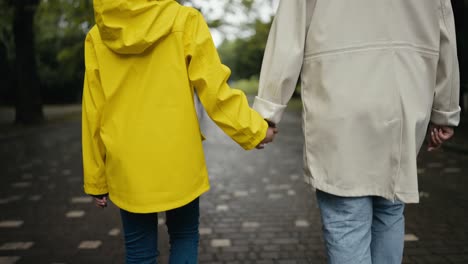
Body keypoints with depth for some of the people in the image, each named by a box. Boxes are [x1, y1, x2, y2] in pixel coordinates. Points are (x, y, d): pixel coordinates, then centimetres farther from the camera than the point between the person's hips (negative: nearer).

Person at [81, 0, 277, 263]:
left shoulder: (97, 36, 1)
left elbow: (92, 115, 2)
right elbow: (215, 91, -9)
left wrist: (96, 178, 10)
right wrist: (255, 130, 4)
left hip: (126, 169, 2)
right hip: (178, 162, -2)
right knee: (185, 237, 19)